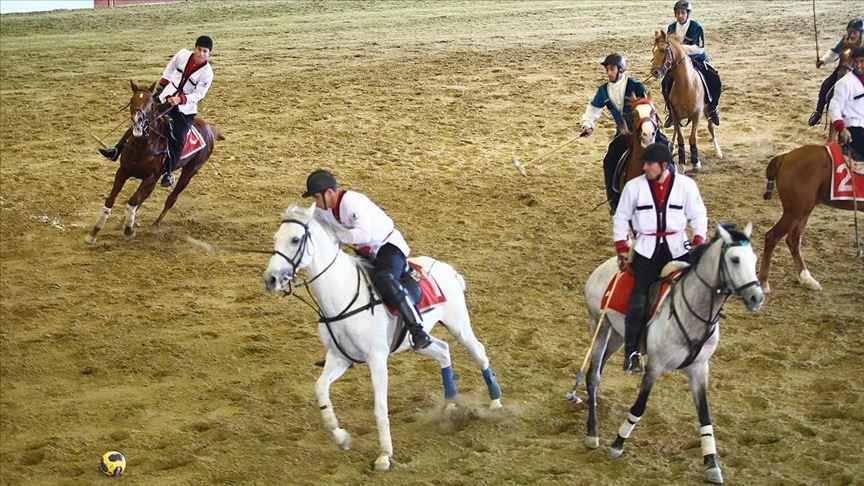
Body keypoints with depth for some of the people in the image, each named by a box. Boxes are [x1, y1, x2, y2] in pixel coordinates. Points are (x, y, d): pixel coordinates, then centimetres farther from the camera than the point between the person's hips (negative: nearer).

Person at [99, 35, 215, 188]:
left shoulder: (207, 73, -16)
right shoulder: (183, 54, -5)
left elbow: (198, 95, -15)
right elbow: (169, 72, 12)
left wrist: (180, 99, -29)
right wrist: (160, 88, 18)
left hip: (185, 109, -4)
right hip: (166, 98, 4)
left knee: (178, 140, -19)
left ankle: (169, 172, -6)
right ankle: (117, 150, 3)